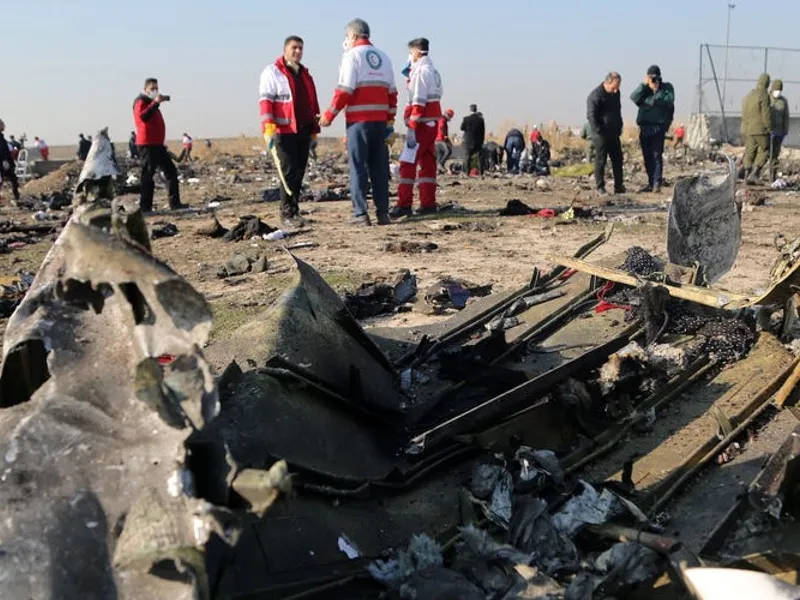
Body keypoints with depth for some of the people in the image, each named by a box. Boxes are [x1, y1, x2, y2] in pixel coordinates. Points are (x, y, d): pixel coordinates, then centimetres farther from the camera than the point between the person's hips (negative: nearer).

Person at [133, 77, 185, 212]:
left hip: (157, 144, 10)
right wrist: (155, 103, -26)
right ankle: (145, 207, -8)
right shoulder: (141, 101, -5)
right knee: (148, 175, -9)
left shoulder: (151, 102, 25)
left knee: (171, 171, 7)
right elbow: (143, 116, -26)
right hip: (147, 144, -10)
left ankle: (174, 203, 7)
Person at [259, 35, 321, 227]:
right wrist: (268, 128, -20)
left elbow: (312, 101, 24)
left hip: (303, 131, 6)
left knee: (299, 172, 7)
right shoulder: (272, 72, 0)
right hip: (285, 131, -6)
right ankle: (288, 214, -5)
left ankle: (294, 210, 14)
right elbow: (265, 101, -9)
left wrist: (314, 129, 20)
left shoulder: (304, 74, 20)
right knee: (289, 172, -9)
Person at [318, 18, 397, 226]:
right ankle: (383, 213, 9)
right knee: (379, 167, 9)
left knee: (358, 166, -2)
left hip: (359, 119, -5)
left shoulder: (352, 55, -3)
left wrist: (328, 115, -4)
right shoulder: (383, 57, 16)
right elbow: (391, 92, 16)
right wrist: (390, 119, 22)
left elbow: (344, 90, -11)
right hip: (380, 120, 6)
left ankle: (361, 214, -6)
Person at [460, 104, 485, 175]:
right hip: (478, 142, 2)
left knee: (467, 158, 5)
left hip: (468, 142, -2)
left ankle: (467, 172, 1)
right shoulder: (480, 119, -2)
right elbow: (483, 131, 2)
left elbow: (462, 128, -2)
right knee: (479, 157, 7)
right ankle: (481, 172, 6)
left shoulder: (466, 118, -9)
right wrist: (482, 140, 10)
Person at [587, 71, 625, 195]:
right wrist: (599, 132, -18)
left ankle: (619, 186, 14)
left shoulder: (615, 93, 10)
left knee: (618, 160, 8)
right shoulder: (595, 95, -15)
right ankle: (599, 187, 6)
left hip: (614, 133, 8)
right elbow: (591, 116, -16)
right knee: (600, 161, -2)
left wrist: (619, 127, 16)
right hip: (601, 135, -7)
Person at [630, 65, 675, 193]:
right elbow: (634, 98, -6)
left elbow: (669, 101, -12)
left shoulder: (667, 87, 5)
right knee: (647, 156, 8)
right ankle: (651, 183, 15)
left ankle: (657, 183, -12)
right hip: (644, 127, 4)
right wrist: (643, 85, -11)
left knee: (657, 155, -11)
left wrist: (656, 91, -14)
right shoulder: (644, 88, 13)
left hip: (658, 126, -4)